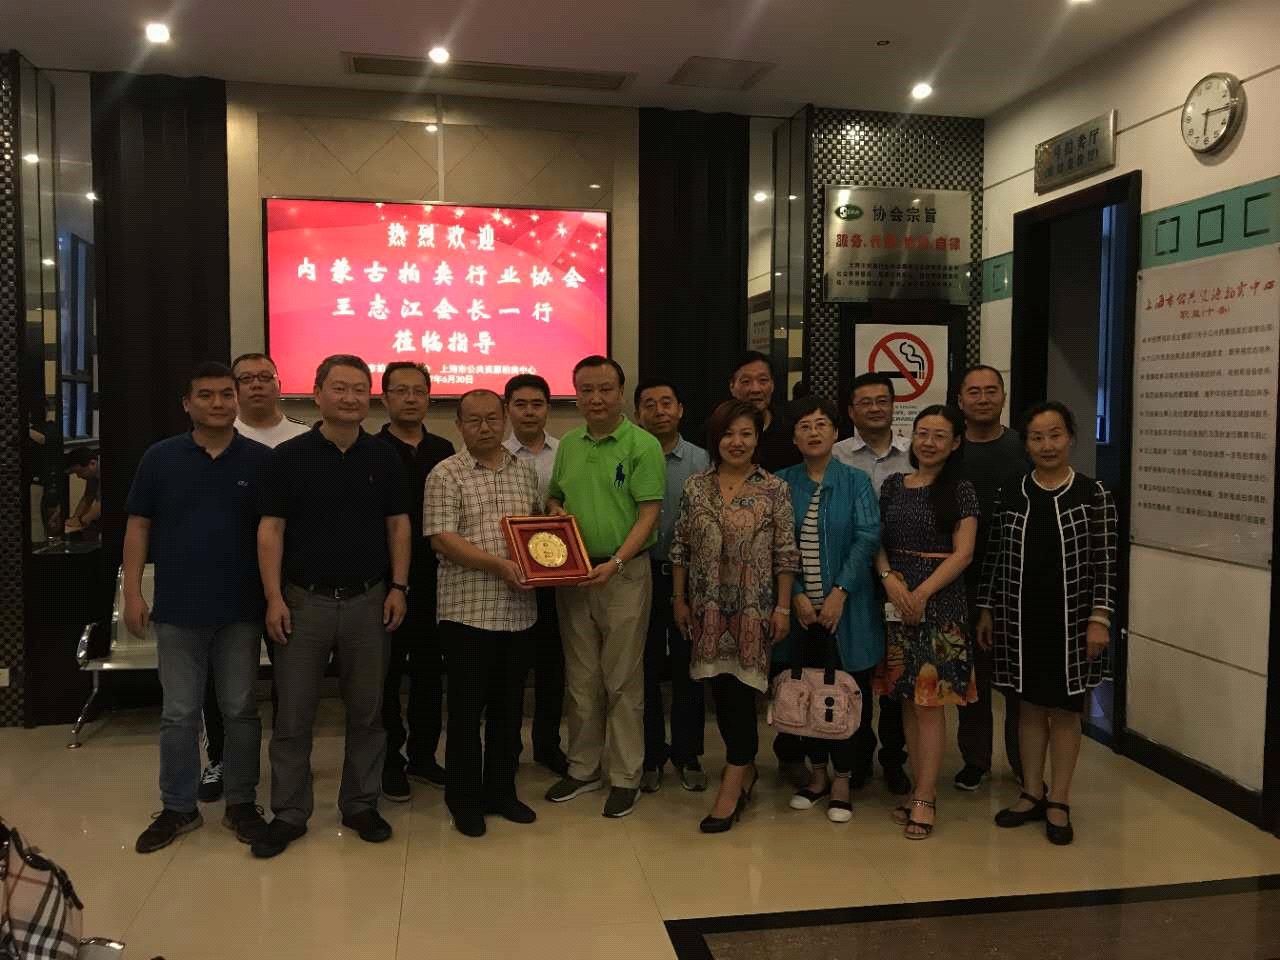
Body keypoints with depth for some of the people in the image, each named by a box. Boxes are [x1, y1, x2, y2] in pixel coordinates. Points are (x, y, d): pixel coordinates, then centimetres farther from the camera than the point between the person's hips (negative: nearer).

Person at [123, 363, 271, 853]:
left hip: (241, 610, 0)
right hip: (177, 609, 1)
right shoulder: (160, 458, 1)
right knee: (179, 714, 9)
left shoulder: (261, 459, -1)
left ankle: (241, 803, 23)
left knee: (240, 710, 10)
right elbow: (138, 527, 4)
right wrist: (132, 594, -3)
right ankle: (178, 807, 24)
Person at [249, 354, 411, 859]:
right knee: (293, 714, 5)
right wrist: (274, 596, -10)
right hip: (304, 599, -2)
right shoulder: (289, 456, -2)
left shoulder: (384, 457, 4)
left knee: (367, 710, 10)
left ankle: (361, 804, 25)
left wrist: (398, 587, -2)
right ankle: (289, 813, 19)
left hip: (369, 600, 2)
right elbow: (271, 529, -4)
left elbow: (398, 525, 6)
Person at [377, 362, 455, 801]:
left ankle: (422, 754, 26)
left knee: (429, 670, 12)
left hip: (433, 580, 4)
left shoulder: (443, 451, 7)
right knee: (387, 672, 6)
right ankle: (389, 760, 19)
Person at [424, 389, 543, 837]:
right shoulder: (445, 474, -5)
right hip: (467, 609, -5)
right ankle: (464, 798, 20)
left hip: (519, 609, 5)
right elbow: (441, 538, -12)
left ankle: (501, 791, 27)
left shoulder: (525, 471, 11)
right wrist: (498, 564, -20)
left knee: (509, 705, 13)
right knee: (467, 707, 5)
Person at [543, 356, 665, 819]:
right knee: (580, 680, 13)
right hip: (573, 574, 5)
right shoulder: (568, 445, 10)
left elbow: (649, 514, -12)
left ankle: (625, 776, 15)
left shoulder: (643, 446, -7)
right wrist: (555, 512, -3)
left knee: (623, 681, 3)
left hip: (624, 574, -5)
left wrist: (615, 563, -22)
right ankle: (582, 768, 26)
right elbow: (554, 497, 21)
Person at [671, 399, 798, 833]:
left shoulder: (774, 489, -4)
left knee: (740, 690, -3)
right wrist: (679, 599, 7)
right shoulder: (696, 486, 4)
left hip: (753, 608, -3)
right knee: (721, 690, 10)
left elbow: (786, 554, -3)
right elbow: (680, 548, 8)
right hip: (707, 608, 3)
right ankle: (745, 768, 30)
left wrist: (783, 607, -5)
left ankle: (732, 788, 6)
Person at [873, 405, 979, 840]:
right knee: (907, 699, 8)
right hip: (896, 599, 4)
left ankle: (925, 799, 5)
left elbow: (962, 553, -8)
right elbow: (877, 541, 9)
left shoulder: (961, 491, -2)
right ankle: (921, 789, 18)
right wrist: (889, 577, -10)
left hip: (939, 600, -4)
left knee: (929, 700, -3)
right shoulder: (893, 485, 10)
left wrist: (922, 592, -16)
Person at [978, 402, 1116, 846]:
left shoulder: (1092, 494, -4)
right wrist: (987, 610, 6)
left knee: (1064, 708, 8)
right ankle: (1031, 795, 24)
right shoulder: (1009, 494, 3)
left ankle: (1058, 802, 19)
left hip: (1070, 619, -2)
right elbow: (994, 557, 7)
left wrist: (1099, 618, -10)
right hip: (1020, 618, 2)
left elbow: (1104, 562, -5)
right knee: (1030, 705, 12)